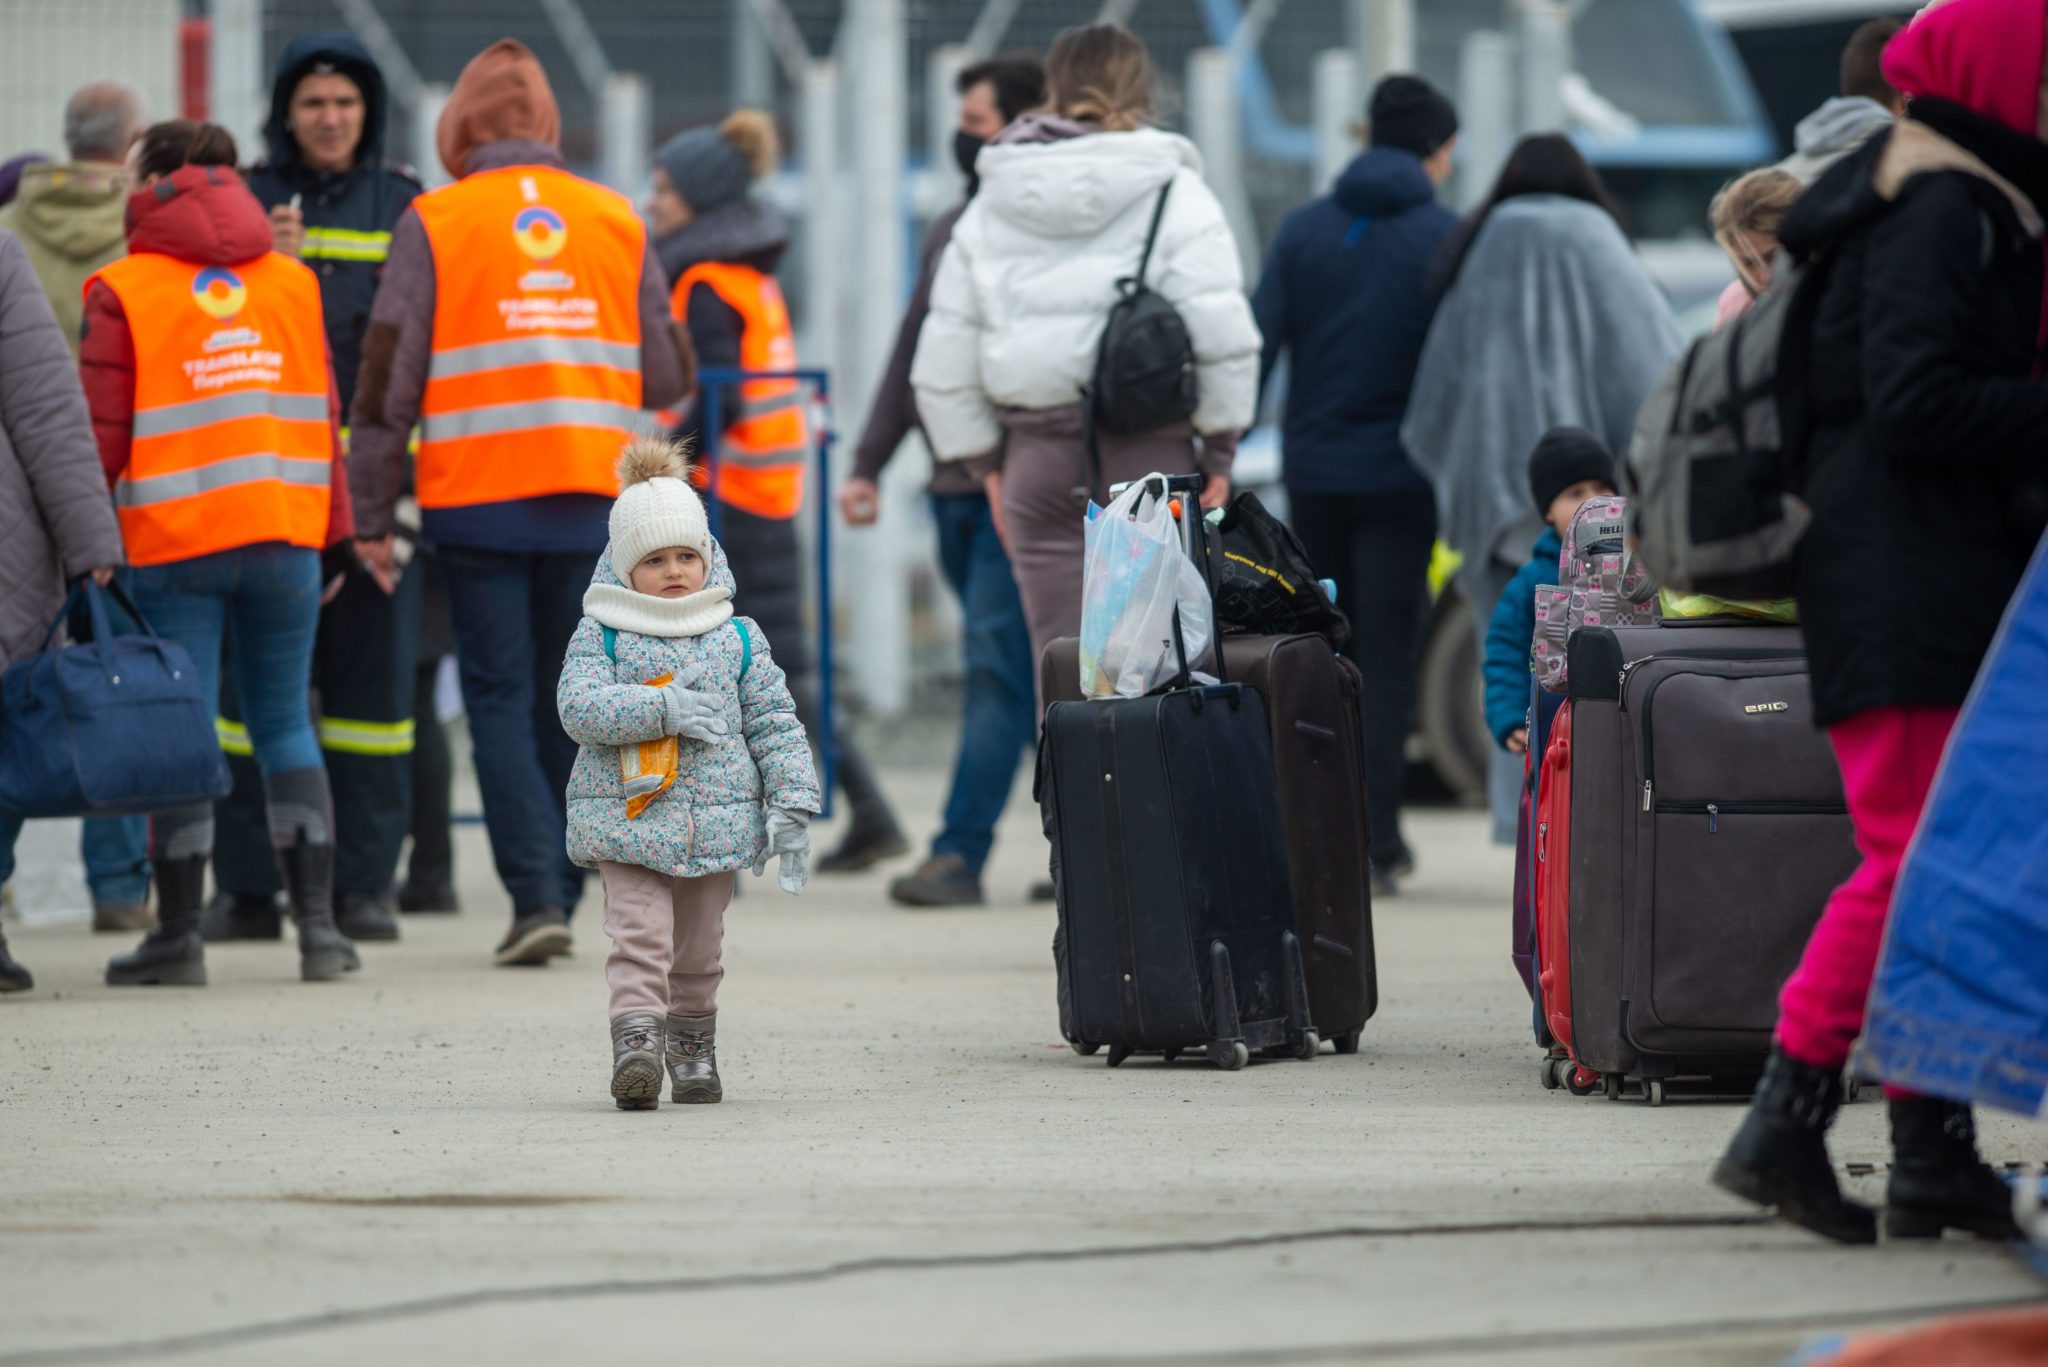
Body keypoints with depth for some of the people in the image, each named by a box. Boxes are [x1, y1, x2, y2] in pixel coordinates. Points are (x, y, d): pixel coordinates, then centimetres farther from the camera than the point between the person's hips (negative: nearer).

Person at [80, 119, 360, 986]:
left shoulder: (122, 293, -4)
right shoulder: (293, 281, 8)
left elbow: (101, 434, -6)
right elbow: (325, 416, 9)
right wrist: (330, 527, 14)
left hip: (173, 542, -3)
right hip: (285, 535, 3)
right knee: (285, 723, 11)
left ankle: (179, 933, 4)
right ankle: (318, 923, 6)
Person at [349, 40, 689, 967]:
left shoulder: (434, 223, -2)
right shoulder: (617, 221, 6)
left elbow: (388, 379, -3)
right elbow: (667, 378, 8)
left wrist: (371, 516, 3)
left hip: (478, 504, -3)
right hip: (593, 503, 3)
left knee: (500, 700, 0)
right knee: (570, 705, 12)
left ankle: (536, 897, -11)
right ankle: (559, 894, 15)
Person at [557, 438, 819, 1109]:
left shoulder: (737, 639, 6)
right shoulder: (600, 636, 0)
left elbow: (774, 722, 7)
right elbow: (579, 708, -12)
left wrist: (792, 806, -1)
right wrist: (661, 708, -21)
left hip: (716, 822, 3)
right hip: (628, 818, -3)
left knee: (698, 948, 11)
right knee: (640, 934, -17)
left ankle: (693, 1044, 27)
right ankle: (636, 1039, -24)